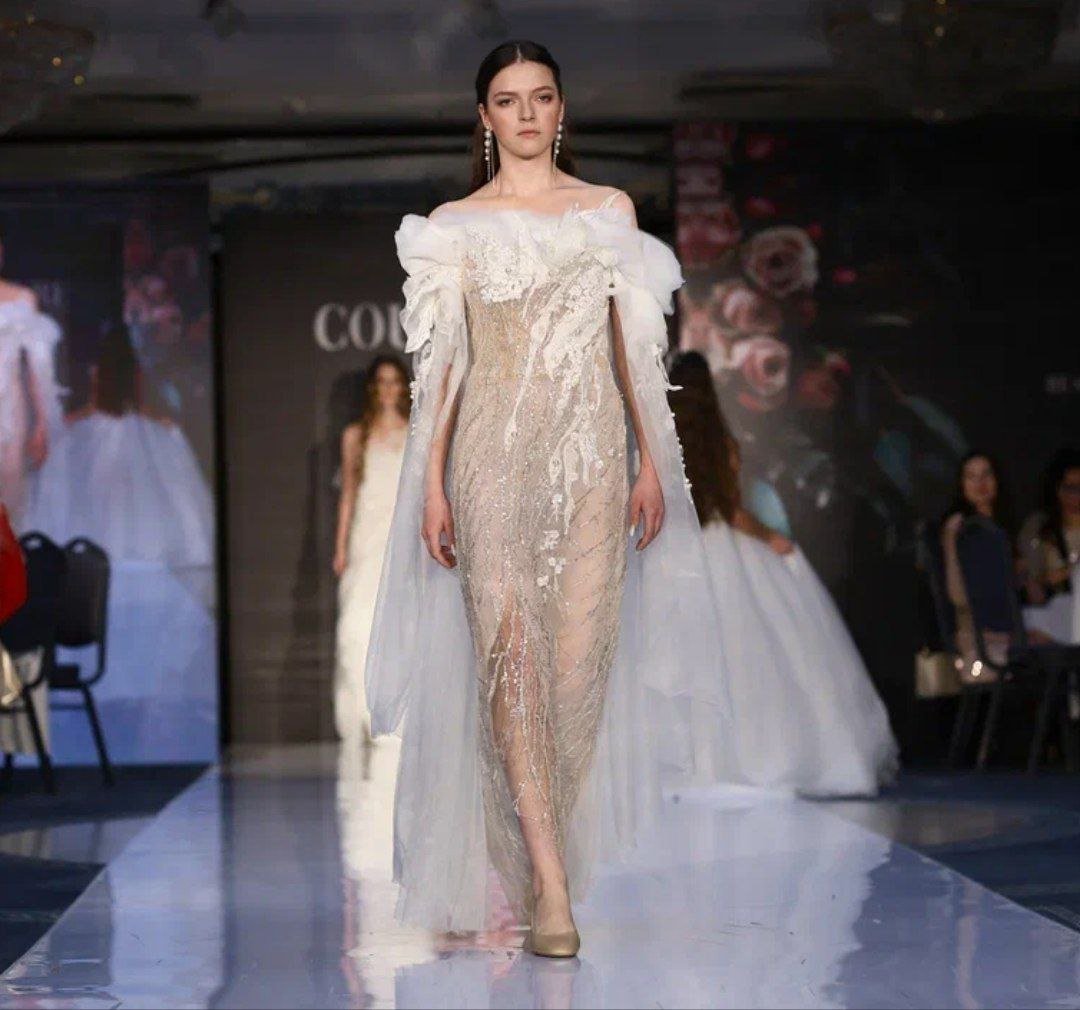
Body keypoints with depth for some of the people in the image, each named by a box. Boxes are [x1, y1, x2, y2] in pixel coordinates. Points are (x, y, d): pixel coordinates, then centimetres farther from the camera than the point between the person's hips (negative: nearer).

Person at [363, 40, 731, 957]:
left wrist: (651, 461, 5)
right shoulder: (457, 227, 9)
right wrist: (431, 484, -1)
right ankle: (551, 890, -17)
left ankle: (521, 869, 10)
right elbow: (443, 362, 6)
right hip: (493, 458, -2)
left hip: (591, 457, 2)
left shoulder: (611, 212, 13)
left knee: (580, 657, -4)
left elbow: (632, 347, 12)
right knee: (509, 649, -14)